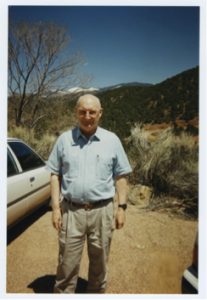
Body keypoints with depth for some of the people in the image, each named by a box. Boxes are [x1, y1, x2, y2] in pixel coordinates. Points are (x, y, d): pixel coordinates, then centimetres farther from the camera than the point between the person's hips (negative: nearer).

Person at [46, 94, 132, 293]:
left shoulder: (112, 140, 2)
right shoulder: (64, 139, 2)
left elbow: (120, 176, 4)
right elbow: (55, 175, 5)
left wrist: (122, 207, -1)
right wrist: (55, 208, -1)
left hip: (102, 211, 1)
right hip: (71, 211, 0)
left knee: (99, 264, 17)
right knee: (67, 264, 10)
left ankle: (96, 293, 41)